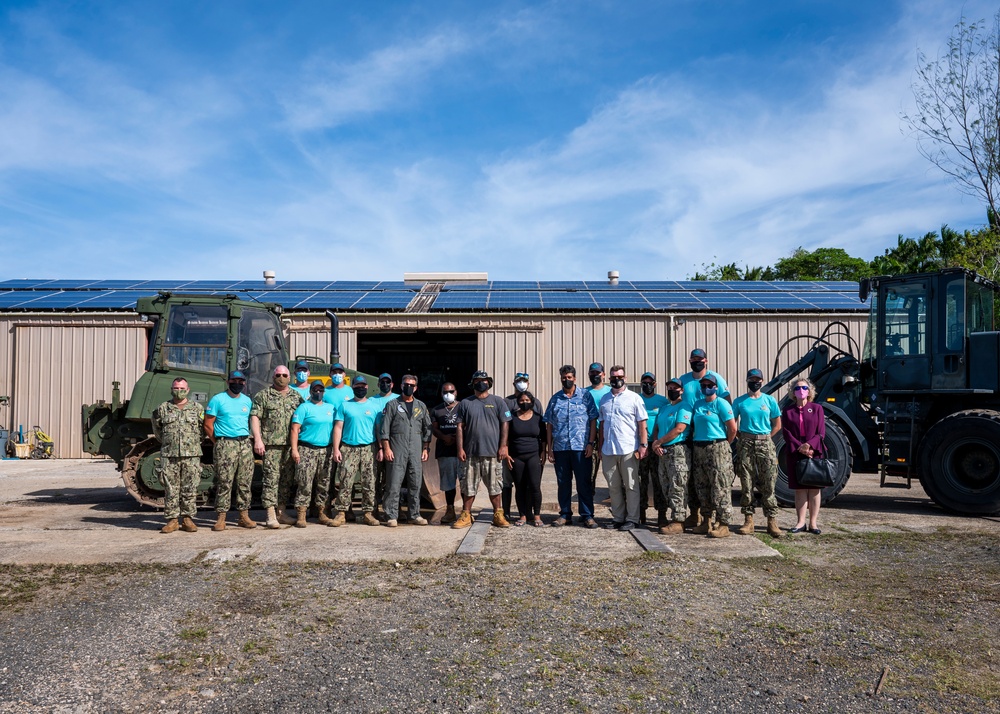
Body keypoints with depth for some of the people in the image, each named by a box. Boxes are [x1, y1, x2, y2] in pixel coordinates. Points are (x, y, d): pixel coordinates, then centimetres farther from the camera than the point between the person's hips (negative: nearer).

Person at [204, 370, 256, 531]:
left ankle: (244, 516, 11)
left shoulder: (247, 401, 15)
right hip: (225, 444, -5)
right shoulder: (217, 400, 1)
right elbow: (208, 425, 0)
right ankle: (221, 518, -2)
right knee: (224, 482, -7)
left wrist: (246, 439, 11)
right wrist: (218, 443, -1)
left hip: (245, 444, 5)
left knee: (245, 482, 5)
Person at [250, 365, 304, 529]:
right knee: (271, 478, -7)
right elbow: (255, 417, -2)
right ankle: (270, 516, -4)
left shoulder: (297, 396, 14)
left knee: (287, 479, 8)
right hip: (271, 444, -4)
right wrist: (257, 439, -12)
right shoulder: (263, 395, 3)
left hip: (291, 444, 4)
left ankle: (281, 513, 18)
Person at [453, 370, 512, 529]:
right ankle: (466, 516, 14)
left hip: (492, 452, -1)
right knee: (468, 486, 5)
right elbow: (460, 427, 6)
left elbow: (505, 424, 3)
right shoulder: (465, 403, 8)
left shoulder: (498, 402, 6)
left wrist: (503, 446, -5)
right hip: (471, 453, 1)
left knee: (494, 486, 5)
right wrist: (460, 448, -1)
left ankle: (498, 515, 16)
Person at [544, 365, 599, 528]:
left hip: (581, 447, -3)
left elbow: (593, 420, 2)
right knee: (563, 482, 9)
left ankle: (587, 515, 8)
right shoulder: (555, 398, 10)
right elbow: (549, 425, 10)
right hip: (560, 447, 3)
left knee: (584, 482, 1)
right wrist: (549, 448, 4)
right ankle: (565, 514, 18)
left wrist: (591, 443, -7)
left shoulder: (585, 395, 3)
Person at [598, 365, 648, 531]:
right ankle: (618, 518, 19)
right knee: (614, 487, 10)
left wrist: (643, 445, -10)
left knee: (631, 486, 1)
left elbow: (642, 424, -2)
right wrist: (600, 447, 14)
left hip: (628, 449, -4)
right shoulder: (604, 399, 13)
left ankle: (632, 519, 8)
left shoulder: (634, 398, 0)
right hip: (608, 450, 5)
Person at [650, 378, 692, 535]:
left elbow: (679, 429, -16)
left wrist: (659, 442, -11)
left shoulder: (683, 407, -6)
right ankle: (672, 518, 19)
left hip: (678, 451, -9)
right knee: (666, 488, 11)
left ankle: (678, 522, -7)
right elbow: (656, 428, 19)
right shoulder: (663, 408, 20)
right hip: (663, 452, 9)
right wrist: (655, 443, -2)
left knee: (677, 488, -9)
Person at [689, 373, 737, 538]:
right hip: (699, 449, 7)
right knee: (702, 488, 10)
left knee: (720, 488, -7)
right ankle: (706, 522, 19)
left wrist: (724, 445, -1)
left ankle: (723, 525, -4)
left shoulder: (721, 404, -7)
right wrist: (695, 438, 8)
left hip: (717, 449, -7)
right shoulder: (698, 404, 13)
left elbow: (733, 428, -10)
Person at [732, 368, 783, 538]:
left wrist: (765, 438, 4)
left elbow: (777, 424, 11)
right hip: (745, 444, 0)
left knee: (768, 484, -3)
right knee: (746, 484, 1)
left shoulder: (770, 400, 6)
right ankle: (748, 520, 7)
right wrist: (741, 437, -2)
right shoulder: (739, 401, 5)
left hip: (765, 443, 0)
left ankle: (772, 521, 2)